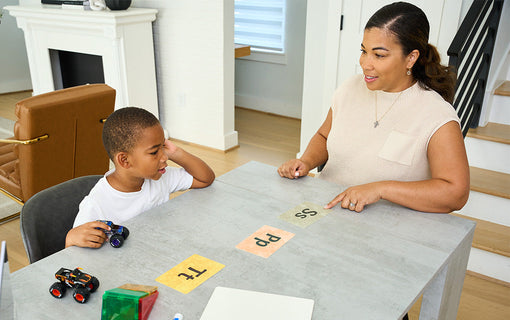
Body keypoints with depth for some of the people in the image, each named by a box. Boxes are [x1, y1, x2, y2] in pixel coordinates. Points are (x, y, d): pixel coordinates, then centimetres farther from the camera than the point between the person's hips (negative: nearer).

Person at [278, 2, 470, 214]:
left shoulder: (437, 117, -13)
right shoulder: (350, 89, 5)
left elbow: (456, 193, -19)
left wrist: (380, 189, -27)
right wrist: (306, 162, -1)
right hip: (324, 207, 5)